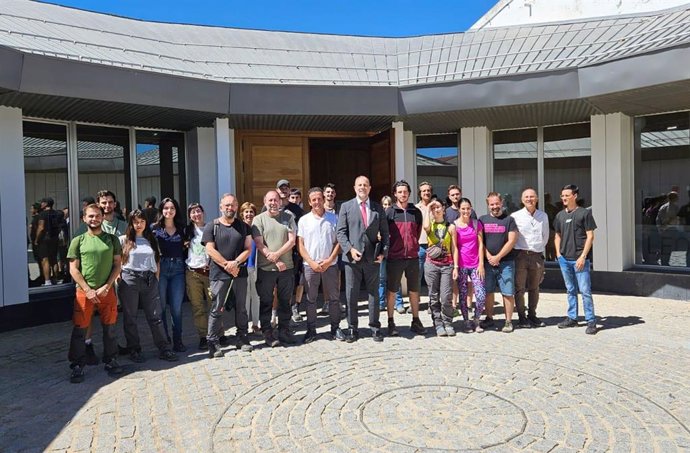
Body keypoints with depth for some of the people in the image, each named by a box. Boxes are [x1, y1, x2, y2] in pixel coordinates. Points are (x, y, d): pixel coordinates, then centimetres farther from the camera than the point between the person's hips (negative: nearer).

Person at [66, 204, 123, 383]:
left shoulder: (112, 239, 5)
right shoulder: (78, 241, 2)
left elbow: (117, 265, 3)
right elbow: (73, 269, 0)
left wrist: (106, 287, -8)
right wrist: (88, 290, -9)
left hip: (107, 291, 1)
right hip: (84, 291, -1)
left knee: (109, 328, 9)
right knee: (80, 330, 2)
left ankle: (110, 360, 23)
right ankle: (77, 366, 12)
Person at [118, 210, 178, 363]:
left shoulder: (151, 240, 14)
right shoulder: (123, 240, 5)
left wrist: (156, 278, 8)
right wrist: (120, 277, -4)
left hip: (149, 280, 2)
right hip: (129, 280, -2)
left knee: (155, 316, 1)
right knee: (130, 317, 4)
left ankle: (164, 349, 4)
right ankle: (134, 350, 15)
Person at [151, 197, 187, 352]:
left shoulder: (181, 229, 12)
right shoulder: (154, 228, 3)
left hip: (177, 269, 2)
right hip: (160, 268, -2)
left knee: (176, 307, 3)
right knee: (161, 306, 4)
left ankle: (178, 341, 12)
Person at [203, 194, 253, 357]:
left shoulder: (243, 226, 10)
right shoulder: (212, 227, 2)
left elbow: (248, 249, 3)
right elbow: (210, 250, -7)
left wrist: (236, 263, -14)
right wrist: (227, 265, -13)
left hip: (240, 273, 3)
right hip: (219, 275, -3)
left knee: (241, 308, 10)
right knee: (216, 310, -1)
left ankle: (242, 339, 20)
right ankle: (213, 343, 6)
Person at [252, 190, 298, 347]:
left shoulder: (288, 217, 5)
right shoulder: (259, 219, 1)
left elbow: (292, 241, -2)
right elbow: (259, 244, -6)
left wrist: (276, 254, -16)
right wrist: (276, 262, -12)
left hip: (287, 267, 2)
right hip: (266, 268, -2)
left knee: (285, 301, 11)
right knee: (266, 302, 5)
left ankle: (284, 331, 22)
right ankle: (267, 334, 16)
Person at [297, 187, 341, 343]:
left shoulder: (333, 218, 4)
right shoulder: (304, 220, 4)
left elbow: (339, 241, 2)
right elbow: (300, 245, 2)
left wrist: (329, 260, -9)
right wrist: (311, 262, -9)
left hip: (330, 264, 0)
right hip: (310, 265, 0)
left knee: (333, 298, 6)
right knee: (311, 299, 7)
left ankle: (335, 328, 18)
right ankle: (311, 330, 16)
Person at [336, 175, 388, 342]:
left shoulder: (378, 208, 9)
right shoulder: (346, 207, 5)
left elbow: (384, 232, 10)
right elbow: (341, 232, 0)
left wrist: (383, 252, -2)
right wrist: (350, 249, -14)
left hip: (372, 258, 1)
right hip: (352, 257, -1)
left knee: (373, 293, 8)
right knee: (351, 294, 3)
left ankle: (375, 327, 19)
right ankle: (352, 328, 14)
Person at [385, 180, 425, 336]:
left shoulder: (416, 212, 7)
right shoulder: (389, 212, -1)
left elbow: (419, 231, 16)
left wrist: (414, 245, 10)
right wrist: (388, 248, 1)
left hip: (413, 256, 3)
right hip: (394, 257, -2)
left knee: (414, 290, 9)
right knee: (392, 291, 4)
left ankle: (416, 321, 21)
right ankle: (391, 322, 14)